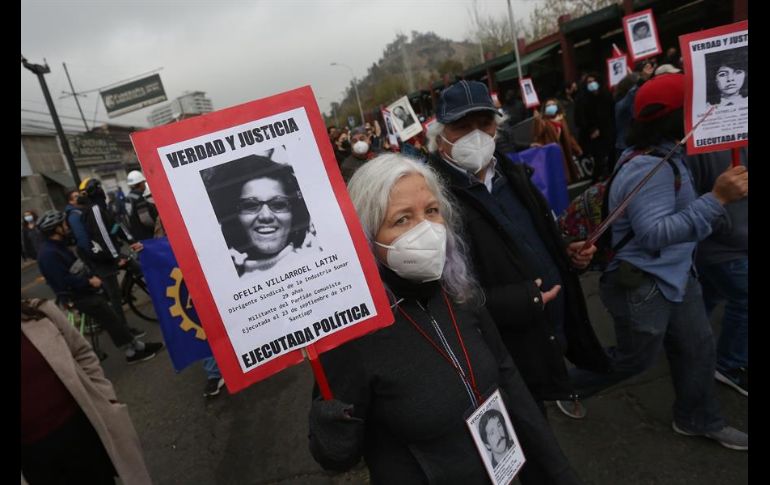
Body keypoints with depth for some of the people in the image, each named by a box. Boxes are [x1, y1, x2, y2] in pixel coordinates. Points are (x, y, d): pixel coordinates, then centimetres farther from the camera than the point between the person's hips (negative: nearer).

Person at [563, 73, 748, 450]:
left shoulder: (667, 156, 6)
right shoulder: (648, 168, -28)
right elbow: (655, 235, -35)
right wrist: (718, 199, -38)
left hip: (675, 275, 10)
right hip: (642, 285, -9)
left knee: (697, 346, 17)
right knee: (636, 358, 9)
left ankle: (698, 420, 38)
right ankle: (568, 386, 31)